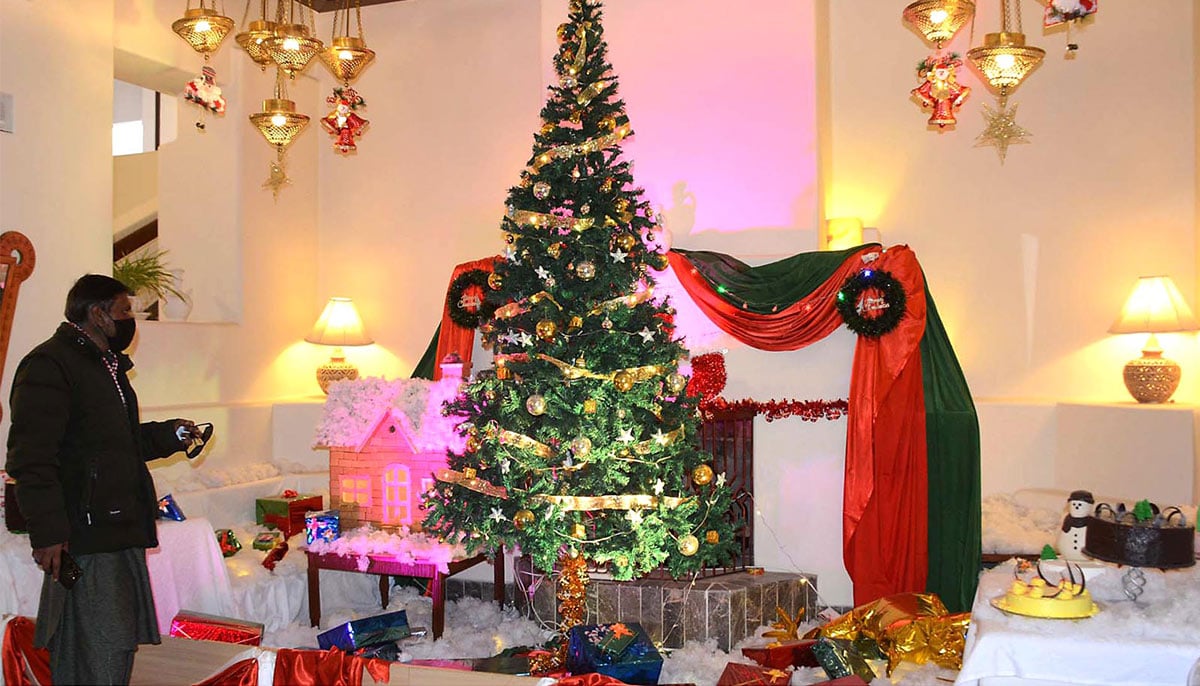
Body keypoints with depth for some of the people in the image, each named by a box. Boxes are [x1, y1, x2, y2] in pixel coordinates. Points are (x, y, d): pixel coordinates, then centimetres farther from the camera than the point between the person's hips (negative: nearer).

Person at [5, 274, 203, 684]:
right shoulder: (49, 365, -11)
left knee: (120, 646, 14)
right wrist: (47, 531, -23)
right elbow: (32, 458, -18)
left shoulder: (106, 366, 21)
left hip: (121, 531, 10)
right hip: (83, 539, -10)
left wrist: (168, 435, 18)